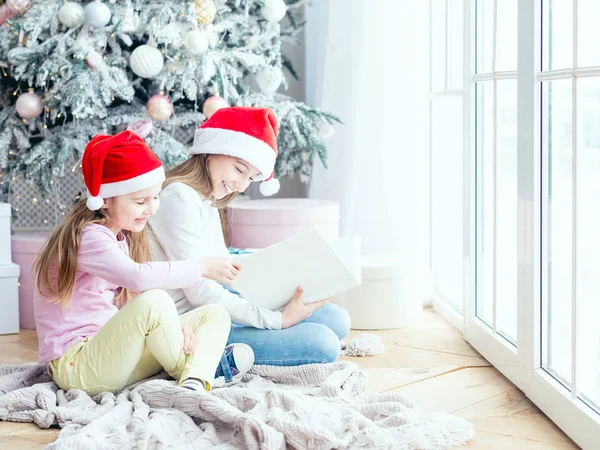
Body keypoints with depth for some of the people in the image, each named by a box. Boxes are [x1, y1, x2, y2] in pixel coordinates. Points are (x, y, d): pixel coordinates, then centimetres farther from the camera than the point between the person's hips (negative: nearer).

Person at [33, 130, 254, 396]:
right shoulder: (89, 237, -17)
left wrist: (174, 326, -10)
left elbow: (133, 297, 9)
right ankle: (186, 368, -10)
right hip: (74, 365, -10)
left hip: (113, 351, 10)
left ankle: (195, 378, -29)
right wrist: (202, 267, -28)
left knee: (215, 315, 0)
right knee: (153, 302, -35)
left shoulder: (122, 238, 15)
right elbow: (138, 276, -35)